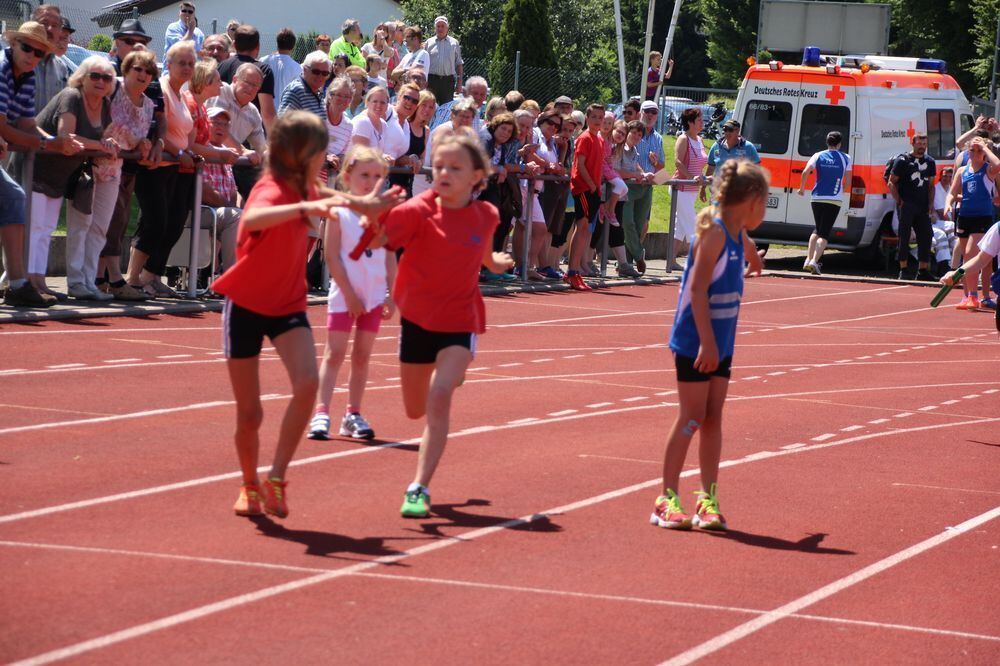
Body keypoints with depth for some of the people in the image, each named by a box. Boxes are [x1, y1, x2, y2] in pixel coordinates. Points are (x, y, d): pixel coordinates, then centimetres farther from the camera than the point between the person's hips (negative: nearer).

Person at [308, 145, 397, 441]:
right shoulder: (339, 212, -4)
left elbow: (390, 257, 9)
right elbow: (332, 256, -8)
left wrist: (393, 295, 2)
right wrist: (349, 293, -12)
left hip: (374, 295, 4)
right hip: (344, 295, -4)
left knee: (362, 355, 8)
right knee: (334, 353, -6)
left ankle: (353, 415, 14)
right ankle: (321, 413, -8)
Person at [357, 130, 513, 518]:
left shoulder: (486, 216, -6)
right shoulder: (418, 211, -16)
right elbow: (377, 238, -32)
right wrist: (373, 219, -49)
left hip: (459, 321, -1)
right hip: (417, 316, 1)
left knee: (439, 394, -24)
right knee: (415, 410, 18)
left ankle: (419, 489, -21)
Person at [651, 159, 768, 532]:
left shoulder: (738, 235, 8)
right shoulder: (714, 232, -18)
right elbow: (697, 288, -23)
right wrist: (706, 343, -26)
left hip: (720, 343, 8)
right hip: (695, 342, -8)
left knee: (713, 418, 7)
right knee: (692, 417, -4)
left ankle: (709, 498, 10)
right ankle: (667, 499, 2)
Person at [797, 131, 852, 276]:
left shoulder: (818, 156, 5)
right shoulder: (845, 158, 3)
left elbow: (806, 171, -8)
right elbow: (848, 180, 1)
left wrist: (802, 188, 4)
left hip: (817, 197, 2)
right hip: (835, 199, -2)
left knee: (818, 230, 21)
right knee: (824, 233, -3)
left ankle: (809, 259, 11)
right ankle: (814, 262, -19)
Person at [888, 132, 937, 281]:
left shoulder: (930, 162, 15)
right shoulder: (902, 160, 0)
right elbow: (891, 183, 0)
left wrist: (931, 204, 9)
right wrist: (899, 201, -8)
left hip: (923, 207, 5)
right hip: (906, 206, -5)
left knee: (926, 236, 3)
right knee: (904, 237, -6)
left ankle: (923, 270, 10)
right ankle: (904, 270, -2)